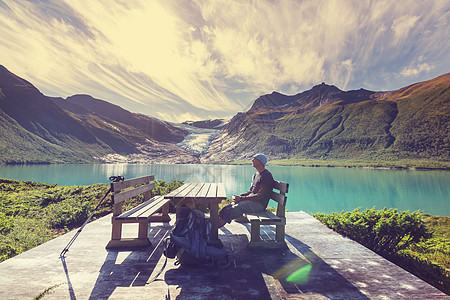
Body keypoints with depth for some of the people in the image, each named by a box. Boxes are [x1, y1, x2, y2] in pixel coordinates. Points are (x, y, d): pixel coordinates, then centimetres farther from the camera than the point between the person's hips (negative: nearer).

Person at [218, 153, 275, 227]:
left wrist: (241, 198, -18)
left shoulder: (266, 176, -13)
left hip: (259, 204, -9)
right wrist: (240, 196, 3)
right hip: (252, 200, 9)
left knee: (237, 207, -28)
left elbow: (260, 196, -19)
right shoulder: (256, 174, 17)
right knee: (227, 208, -7)